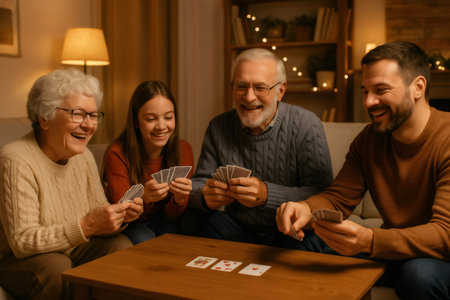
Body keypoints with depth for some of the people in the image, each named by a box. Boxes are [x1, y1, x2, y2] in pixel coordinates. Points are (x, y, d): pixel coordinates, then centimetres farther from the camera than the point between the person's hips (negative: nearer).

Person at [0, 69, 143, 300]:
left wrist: (120, 215, -17)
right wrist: (86, 226, -35)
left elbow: (97, 218, 6)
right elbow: (22, 242, -26)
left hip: (71, 250, 6)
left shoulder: (83, 156, 2)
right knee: (57, 266, -35)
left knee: (120, 246, -18)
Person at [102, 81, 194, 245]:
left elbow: (172, 217, -8)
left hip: (161, 222, 3)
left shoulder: (183, 150, -11)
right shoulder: (117, 154, -20)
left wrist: (179, 198, -33)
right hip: (127, 225, -2)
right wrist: (144, 198, -39)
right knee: (144, 239, -32)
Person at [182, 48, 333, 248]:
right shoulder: (218, 127, 2)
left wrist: (267, 195, -32)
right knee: (192, 220, -23)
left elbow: (322, 193, -16)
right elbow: (199, 182, 5)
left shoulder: (306, 126, -10)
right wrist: (206, 196, -21)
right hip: (237, 230, 3)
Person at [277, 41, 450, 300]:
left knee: (419, 273, -37)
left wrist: (369, 240, -44)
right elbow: (338, 198, 0)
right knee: (307, 245, -8)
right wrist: (306, 209, -25)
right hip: (392, 251, 5)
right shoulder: (369, 139, 2)